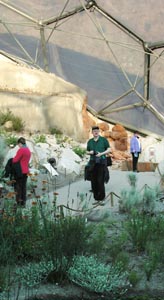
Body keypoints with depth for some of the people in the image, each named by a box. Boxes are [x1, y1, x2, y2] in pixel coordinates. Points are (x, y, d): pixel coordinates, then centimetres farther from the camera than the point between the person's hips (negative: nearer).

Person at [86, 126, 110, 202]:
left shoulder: (104, 140, 1)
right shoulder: (90, 141, 11)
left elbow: (109, 150, 0)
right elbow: (87, 152, 19)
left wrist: (101, 154, -14)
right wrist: (90, 152, -4)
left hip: (102, 162, -3)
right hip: (93, 162, 3)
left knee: (100, 180, -9)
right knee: (93, 180, -1)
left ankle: (101, 196, 1)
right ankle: (95, 195, 10)